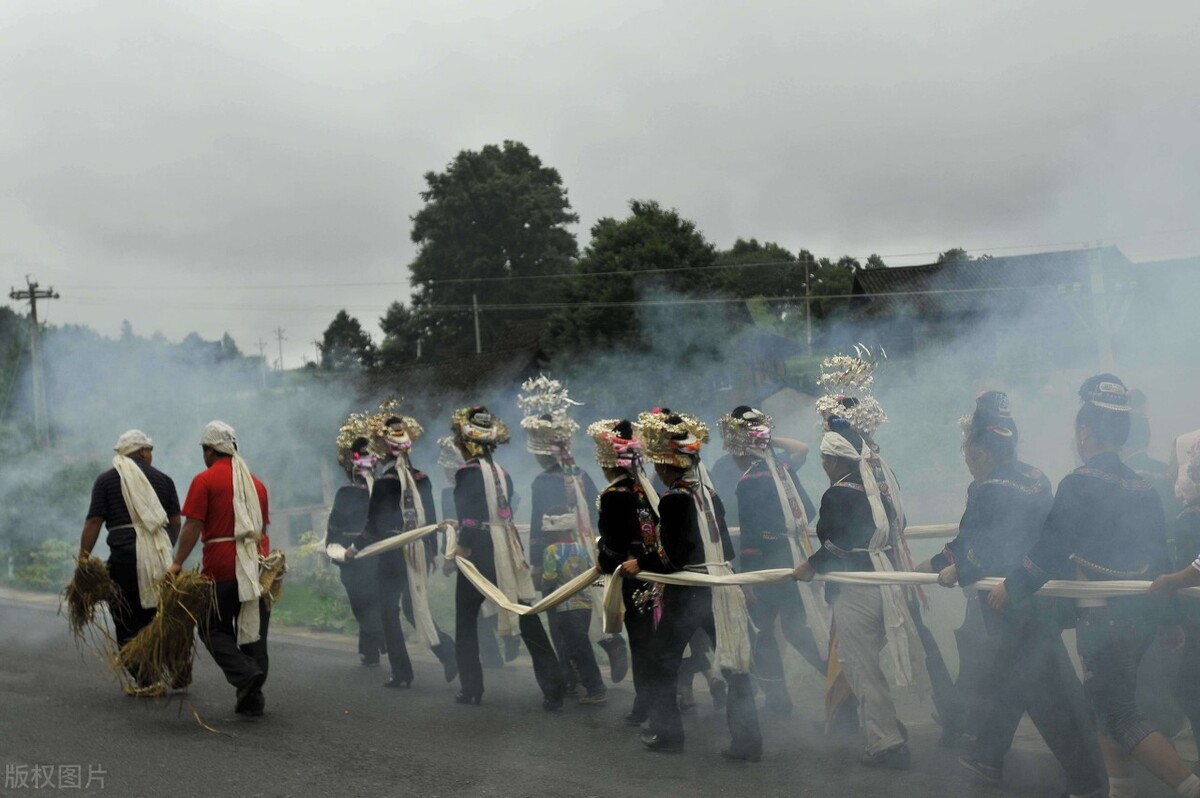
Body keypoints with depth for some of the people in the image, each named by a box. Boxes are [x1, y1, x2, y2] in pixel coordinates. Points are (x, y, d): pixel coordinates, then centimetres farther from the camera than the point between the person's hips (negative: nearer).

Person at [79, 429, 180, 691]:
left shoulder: (106, 480, 5)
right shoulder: (162, 479, 12)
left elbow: (94, 522, -2)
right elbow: (175, 521, 14)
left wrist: (83, 558, 0)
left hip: (124, 554, -3)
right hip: (160, 557, 3)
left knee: (128, 620, 4)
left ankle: (143, 679, 1)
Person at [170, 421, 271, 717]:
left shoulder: (205, 480, -4)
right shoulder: (255, 482, 15)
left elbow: (192, 527, -10)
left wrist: (178, 563, -5)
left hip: (222, 567, -5)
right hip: (258, 565, 5)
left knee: (215, 630, 7)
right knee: (253, 631, 8)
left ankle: (246, 674, -15)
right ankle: (252, 699, 8)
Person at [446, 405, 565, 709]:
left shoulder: (467, 472, -9)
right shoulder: (501, 473, 11)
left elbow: (468, 515, -22)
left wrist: (463, 545, -12)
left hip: (479, 551, -5)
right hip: (507, 552, 6)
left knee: (466, 620, 11)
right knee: (525, 619, 4)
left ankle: (471, 689, 13)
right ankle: (553, 686, -2)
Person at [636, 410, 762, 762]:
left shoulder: (673, 499, -15)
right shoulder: (710, 492, 7)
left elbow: (672, 558, -17)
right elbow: (726, 547, 11)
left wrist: (639, 565, -2)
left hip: (687, 590, -7)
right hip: (721, 586, 7)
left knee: (664, 661, 12)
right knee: (733, 665, 7)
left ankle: (667, 732, 19)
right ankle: (747, 739, 8)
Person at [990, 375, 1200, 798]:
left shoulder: (1079, 484, -14)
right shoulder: (1143, 488, 9)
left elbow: (1051, 551, -15)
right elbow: (1160, 558, 13)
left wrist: (1011, 587, -3)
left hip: (1103, 616, -8)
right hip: (1142, 615, 8)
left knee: (1119, 714, -3)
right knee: (1110, 703, 19)